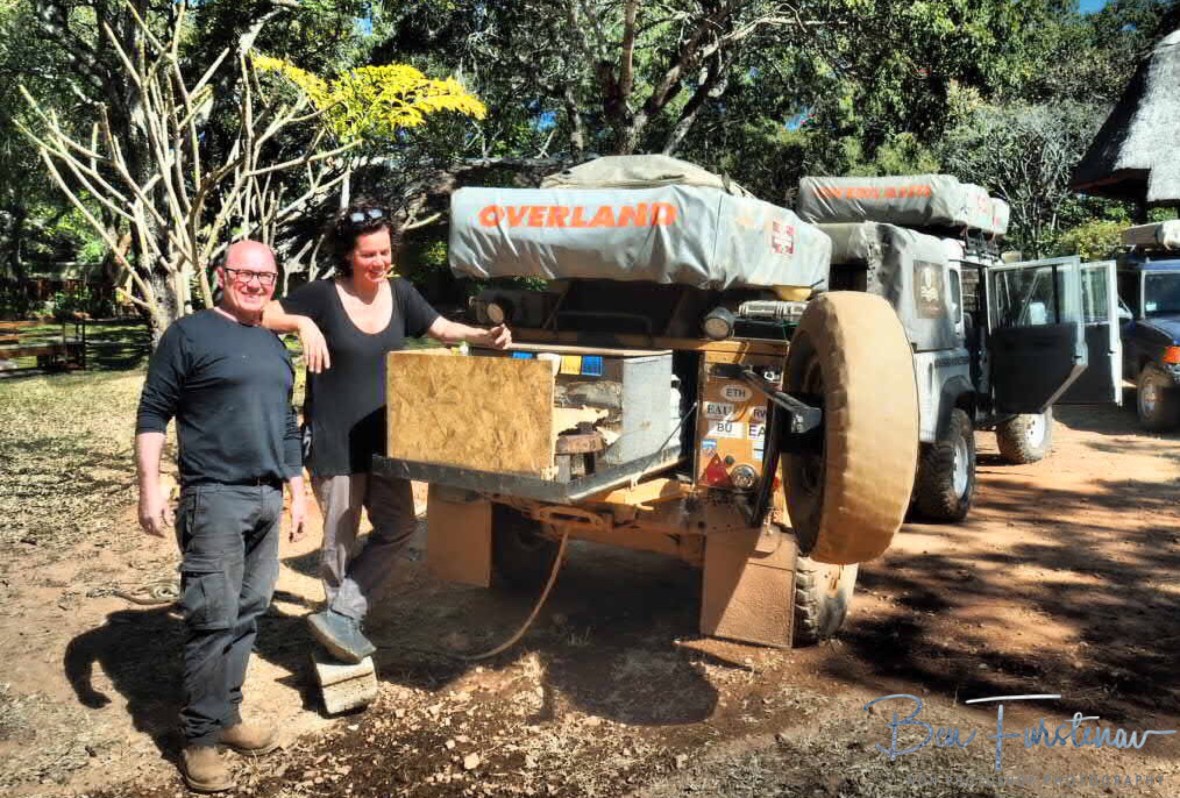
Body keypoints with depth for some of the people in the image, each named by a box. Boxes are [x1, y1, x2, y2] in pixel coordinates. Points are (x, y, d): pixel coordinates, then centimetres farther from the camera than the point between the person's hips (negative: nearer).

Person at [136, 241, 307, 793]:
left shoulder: (275, 346, 17)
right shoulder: (189, 334, -2)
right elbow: (153, 414, -5)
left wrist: (297, 492, 19)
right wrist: (149, 486, -14)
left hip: (268, 498, 6)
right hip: (214, 497, -6)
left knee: (248, 615, 10)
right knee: (214, 620, -5)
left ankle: (227, 715, 23)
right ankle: (200, 739, 7)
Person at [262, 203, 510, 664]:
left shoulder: (399, 293, 2)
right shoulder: (323, 296, -12)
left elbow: (443, 330, 10)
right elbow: (262, 315, -13)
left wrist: (485, 337, -6)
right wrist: (302, 323, -29)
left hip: (382, 438, 6)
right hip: (334, 442, -5)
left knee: (397, 527, 7)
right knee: (340, 537, 6)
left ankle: (340, 617, 15)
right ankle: (343, 622, 24)